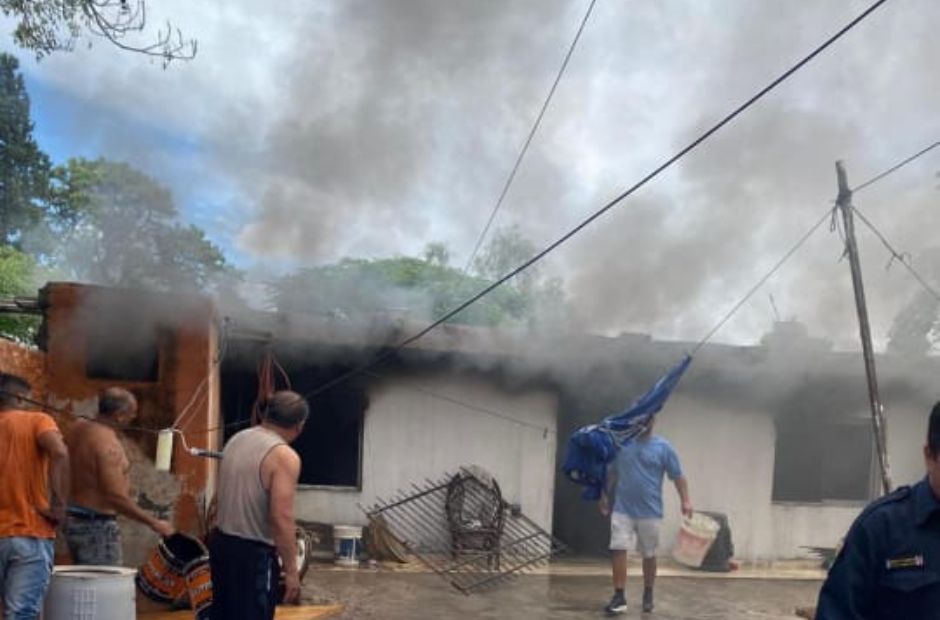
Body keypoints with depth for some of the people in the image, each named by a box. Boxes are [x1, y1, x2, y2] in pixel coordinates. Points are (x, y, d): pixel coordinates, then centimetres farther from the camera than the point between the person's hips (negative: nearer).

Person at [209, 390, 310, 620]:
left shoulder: (236, 440, 8)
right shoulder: (284, 456, -18)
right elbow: (281, 519, -22)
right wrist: (291, 571, -15)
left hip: (221, 542, 9)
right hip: (253, 553, -8)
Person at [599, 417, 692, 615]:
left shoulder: (663, 447, -3)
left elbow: (677, 476, -4)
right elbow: (612, 473, 14)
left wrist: (685, 501, -13)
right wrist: (605, 496, 14)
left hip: (650, 512, -1)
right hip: (622, 509, 2)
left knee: (649, 555, 9)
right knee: (617, 550, -7)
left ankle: (648, 595, 26)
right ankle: (619, 597, -2)